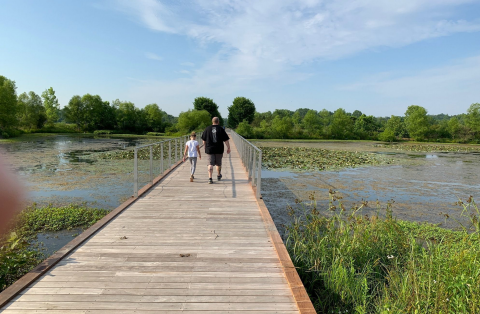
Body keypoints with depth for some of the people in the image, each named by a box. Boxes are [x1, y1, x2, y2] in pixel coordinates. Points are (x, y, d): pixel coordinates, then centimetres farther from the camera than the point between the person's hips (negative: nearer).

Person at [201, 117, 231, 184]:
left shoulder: (207, 129, 2)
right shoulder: (221, 129, -3)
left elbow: (204, 140, 9)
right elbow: (226, 140, -4)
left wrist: (206, 146, 24)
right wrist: (228, 148, 3)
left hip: (209, 149, 0)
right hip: (219, 150, 0)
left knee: (210, 164, -1)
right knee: (218, 163, 17)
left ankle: (210, 178, -13)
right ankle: (218, 176, 34)